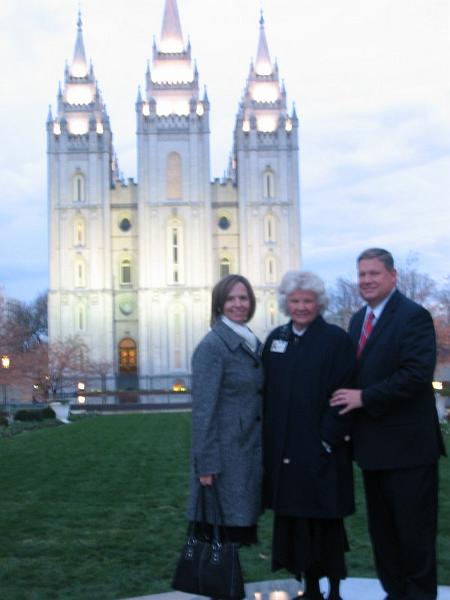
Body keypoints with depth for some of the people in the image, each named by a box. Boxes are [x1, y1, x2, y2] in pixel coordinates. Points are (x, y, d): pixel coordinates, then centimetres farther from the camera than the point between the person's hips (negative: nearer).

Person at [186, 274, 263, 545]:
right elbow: (203, 408, -15)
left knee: (240, 530, 13)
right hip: (225, 453, -7)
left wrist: (262, 450, 12)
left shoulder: (253, 343, 12)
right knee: (220, 535, -2)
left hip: (251, 452, 8)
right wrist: (206, 464, -18)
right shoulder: (212, 346, -12)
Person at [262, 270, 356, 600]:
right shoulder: (276, 338, 10)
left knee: (325, 521, 3)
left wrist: (329, 438, -14)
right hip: (283, 450, 5)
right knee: (293, 520, 10)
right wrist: (270, 439, 6)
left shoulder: (336, 339, -5)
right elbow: (266, 391, 11)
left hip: (321, 449, -5)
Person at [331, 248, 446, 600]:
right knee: (381, 529, 15)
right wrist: (351, 402, 1)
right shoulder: (359, 320, 14)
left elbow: (418, 373, -22)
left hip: (406, 444, -8)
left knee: (414, 528, 3)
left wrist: (364, 398, -19)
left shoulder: (413, 316, -12)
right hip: (373, 444, 8)